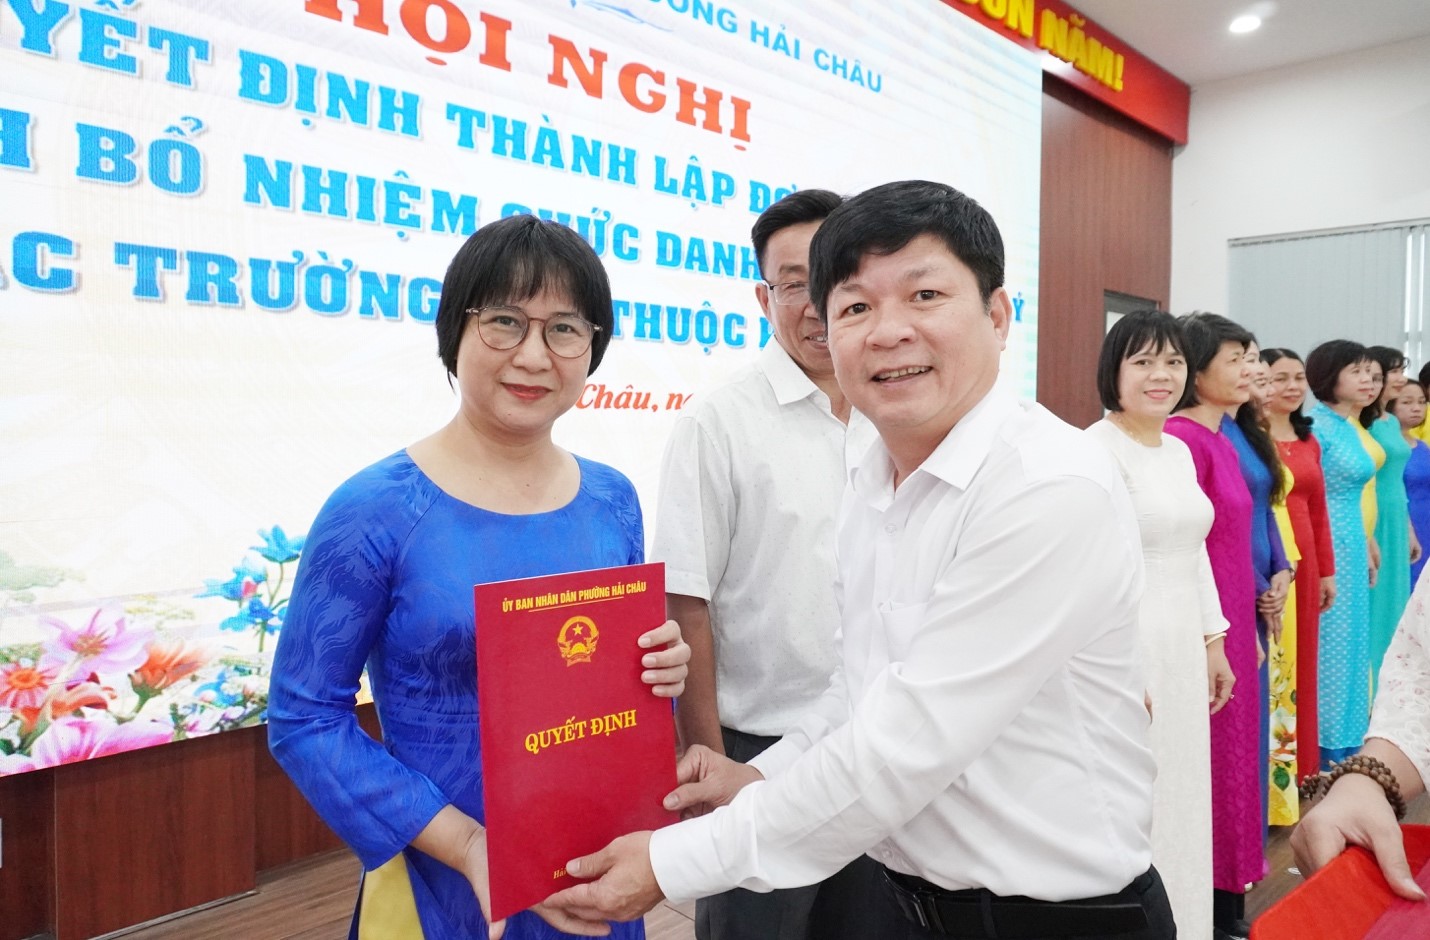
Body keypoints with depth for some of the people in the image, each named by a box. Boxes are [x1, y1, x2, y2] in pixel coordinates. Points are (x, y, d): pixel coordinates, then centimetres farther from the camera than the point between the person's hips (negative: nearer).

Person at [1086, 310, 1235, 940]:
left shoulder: (1180, 451, 12)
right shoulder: (1096, 450, -14)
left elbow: (1195, 553, 18)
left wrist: (1214, 641, 16)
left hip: (1183, 651, 8)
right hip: (1124, 647, -8)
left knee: (1183, 798, 18)